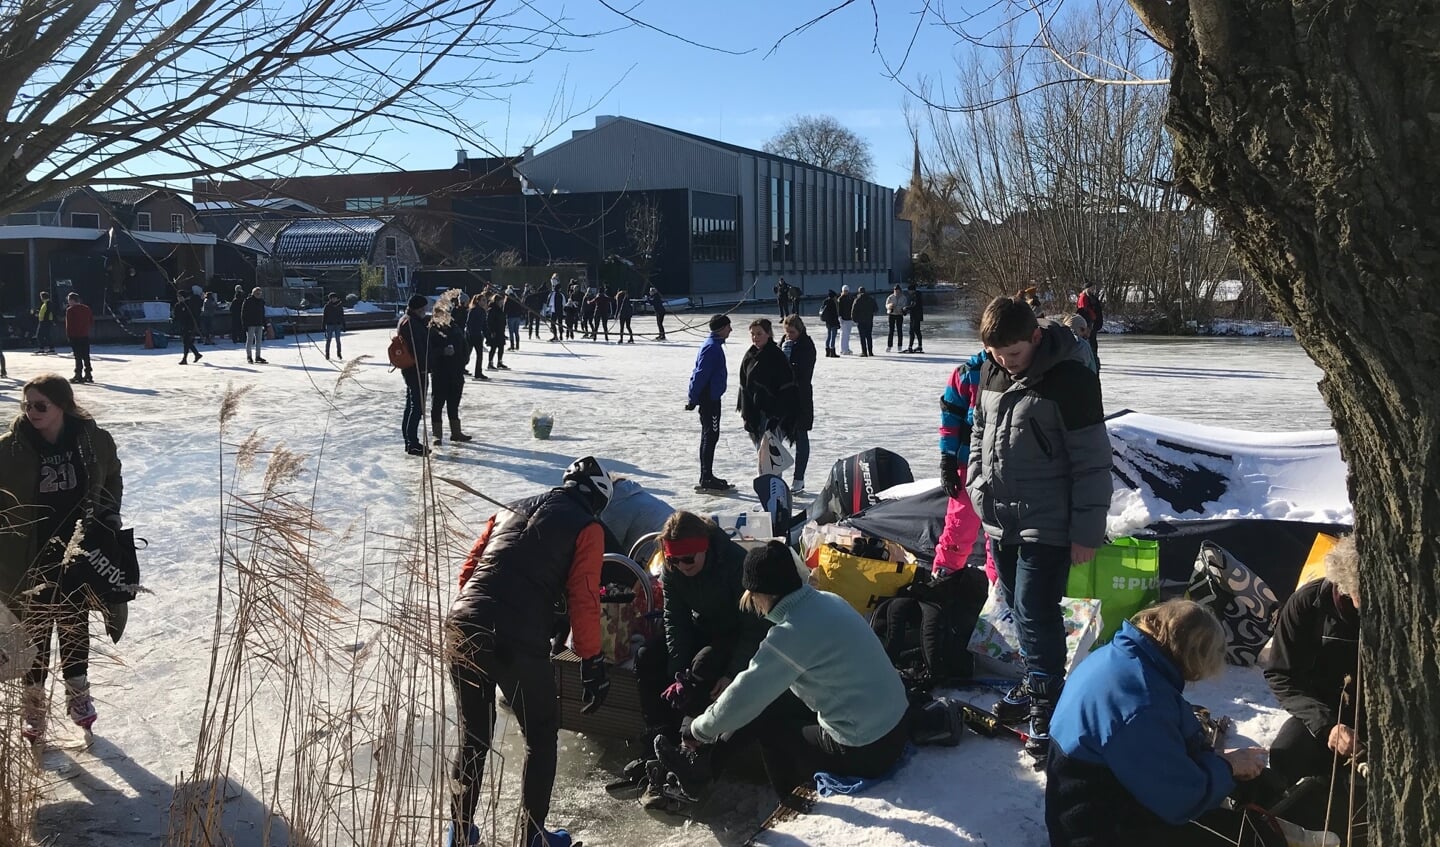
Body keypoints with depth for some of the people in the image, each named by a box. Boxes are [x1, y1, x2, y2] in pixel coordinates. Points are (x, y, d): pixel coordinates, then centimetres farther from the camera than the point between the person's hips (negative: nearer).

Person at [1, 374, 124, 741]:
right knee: (37, 629, 10)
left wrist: (106, 516, -4)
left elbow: (112, 480, 8)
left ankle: (77, 692, 35)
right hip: (31, 557, -2)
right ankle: (33, 699, 27)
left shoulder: (95, 441, -10)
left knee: (75, 624, 18)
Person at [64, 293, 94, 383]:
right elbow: (92, 321, 11)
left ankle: (79, 374, -2)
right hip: (85, 335, 5)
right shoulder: (87, 308, 9)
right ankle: (88, 374, 10)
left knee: (78, 356, -3)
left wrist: (68, 334, -5)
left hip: (75, 336, -5)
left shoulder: (70, 310, -9)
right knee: (86, 356, 9)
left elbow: (68, 324, -11)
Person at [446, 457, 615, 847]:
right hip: (520, 643, -5)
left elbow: (468, 570, 20)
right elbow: (583, 601, -1)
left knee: (473, 734, 22)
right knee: (541, 735, 17)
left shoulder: (511, 509, 22)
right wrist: (592, 664, 6)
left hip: (462, 627, 5)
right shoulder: (587, 528, 6)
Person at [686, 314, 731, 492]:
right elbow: (700, 375, -21)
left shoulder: (714, 345, 14)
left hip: (710, 398, 10)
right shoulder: (712, 347, -18)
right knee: (711, 436, -7)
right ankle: (707, 478, -3)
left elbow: (699, 374, 19)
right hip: (709, 398, -10)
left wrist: (694, 397, 20)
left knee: (709, 436, 14)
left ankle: (707, 476, 21)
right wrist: (693, 399, -20)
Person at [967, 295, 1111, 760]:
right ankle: (1036, 681, 32)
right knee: (1019, 607, 16)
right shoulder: (991, 373, 4)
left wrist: (1087, 530, -14)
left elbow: (1092, 461, -15)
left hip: (1047, 525, -7)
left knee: (1036, 612, -8)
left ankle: (1046, 704, 4)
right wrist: (977, 488, 14)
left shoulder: (1069, 378, -17)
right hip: (1000, 520, 7)